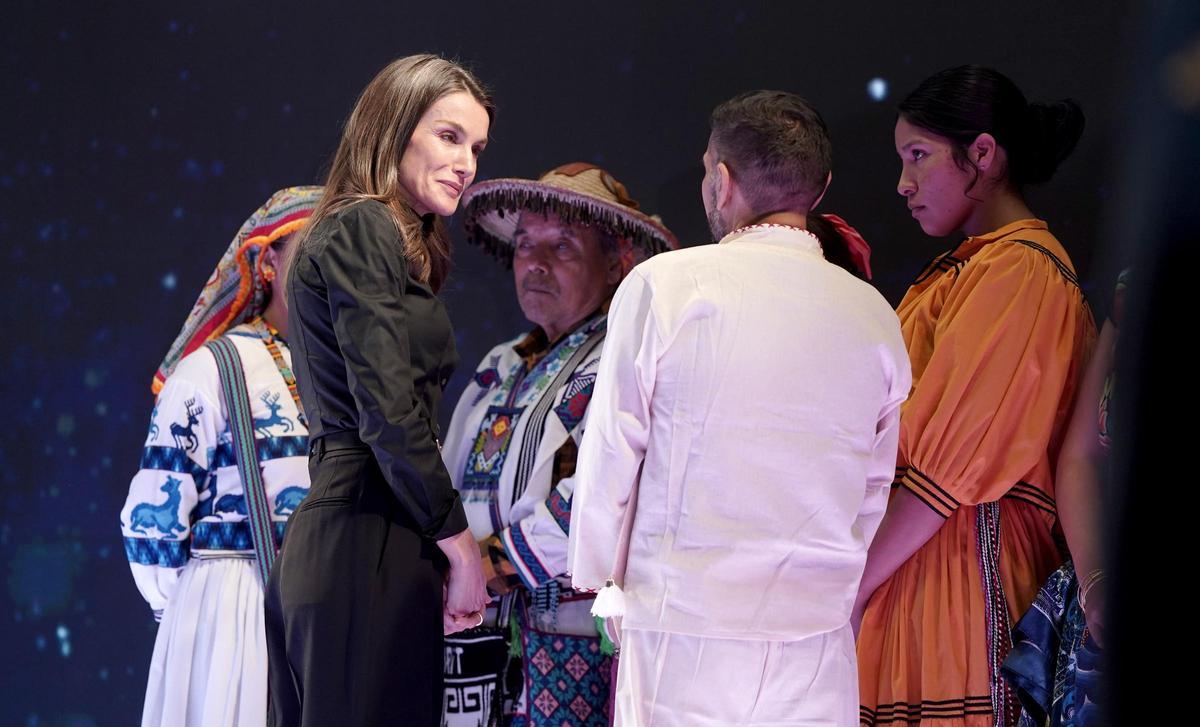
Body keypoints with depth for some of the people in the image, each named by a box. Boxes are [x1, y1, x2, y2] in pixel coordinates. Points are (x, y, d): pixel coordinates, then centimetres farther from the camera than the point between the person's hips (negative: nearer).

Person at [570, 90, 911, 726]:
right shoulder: (875, 317, 6)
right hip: (817, 638, 3)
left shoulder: (663, 285, -5)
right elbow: (873, 492, 13)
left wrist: (597, 576, 14)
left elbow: (611, 452, -1)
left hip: (683, 631, -3)